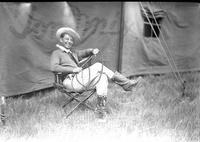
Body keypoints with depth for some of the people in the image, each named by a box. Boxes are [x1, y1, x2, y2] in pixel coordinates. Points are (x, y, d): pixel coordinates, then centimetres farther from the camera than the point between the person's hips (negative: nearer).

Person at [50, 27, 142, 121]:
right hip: (71, 81, -8)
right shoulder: (56, 53, 5)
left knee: (102, 77, -20)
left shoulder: (73, 52, 27)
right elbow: (54, 67, -12)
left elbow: (84, 52, 37)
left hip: (80, 79, 8)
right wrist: (72, 69, -18)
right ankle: (125, 83, -15)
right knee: (98, 66, -21)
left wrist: (92, 51, 12)